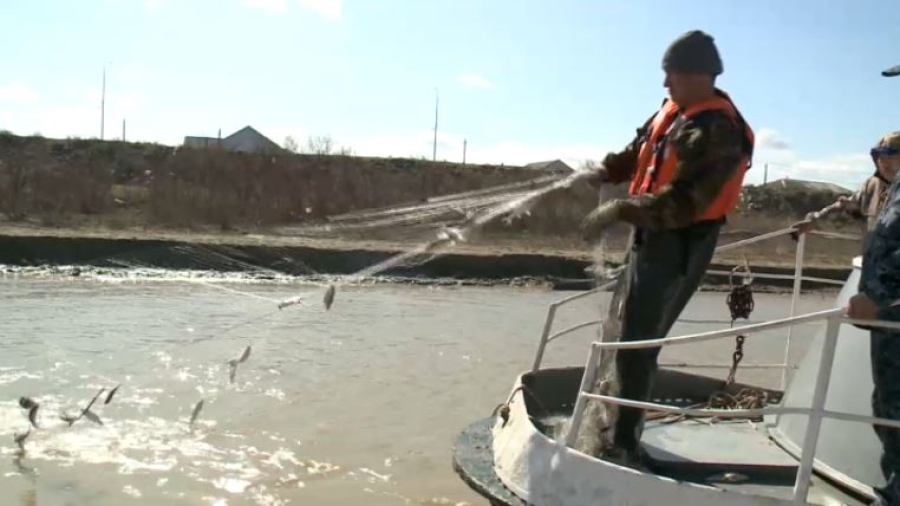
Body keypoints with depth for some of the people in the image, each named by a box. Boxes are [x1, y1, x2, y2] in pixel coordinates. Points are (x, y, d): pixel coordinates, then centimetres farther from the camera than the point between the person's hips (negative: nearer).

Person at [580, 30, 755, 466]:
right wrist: (606, 172, -1)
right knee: (631, 332, 20)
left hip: (679, 245, -9)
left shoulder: (717, 133, -24)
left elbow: (681, 204, -30)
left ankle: (624, 443, 5)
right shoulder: (673, 109, 4)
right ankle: (622, 419, 37)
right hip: (649, 234, 10)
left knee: (637, 343, -7)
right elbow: (639, 149, 18)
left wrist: (618, 211, -29)